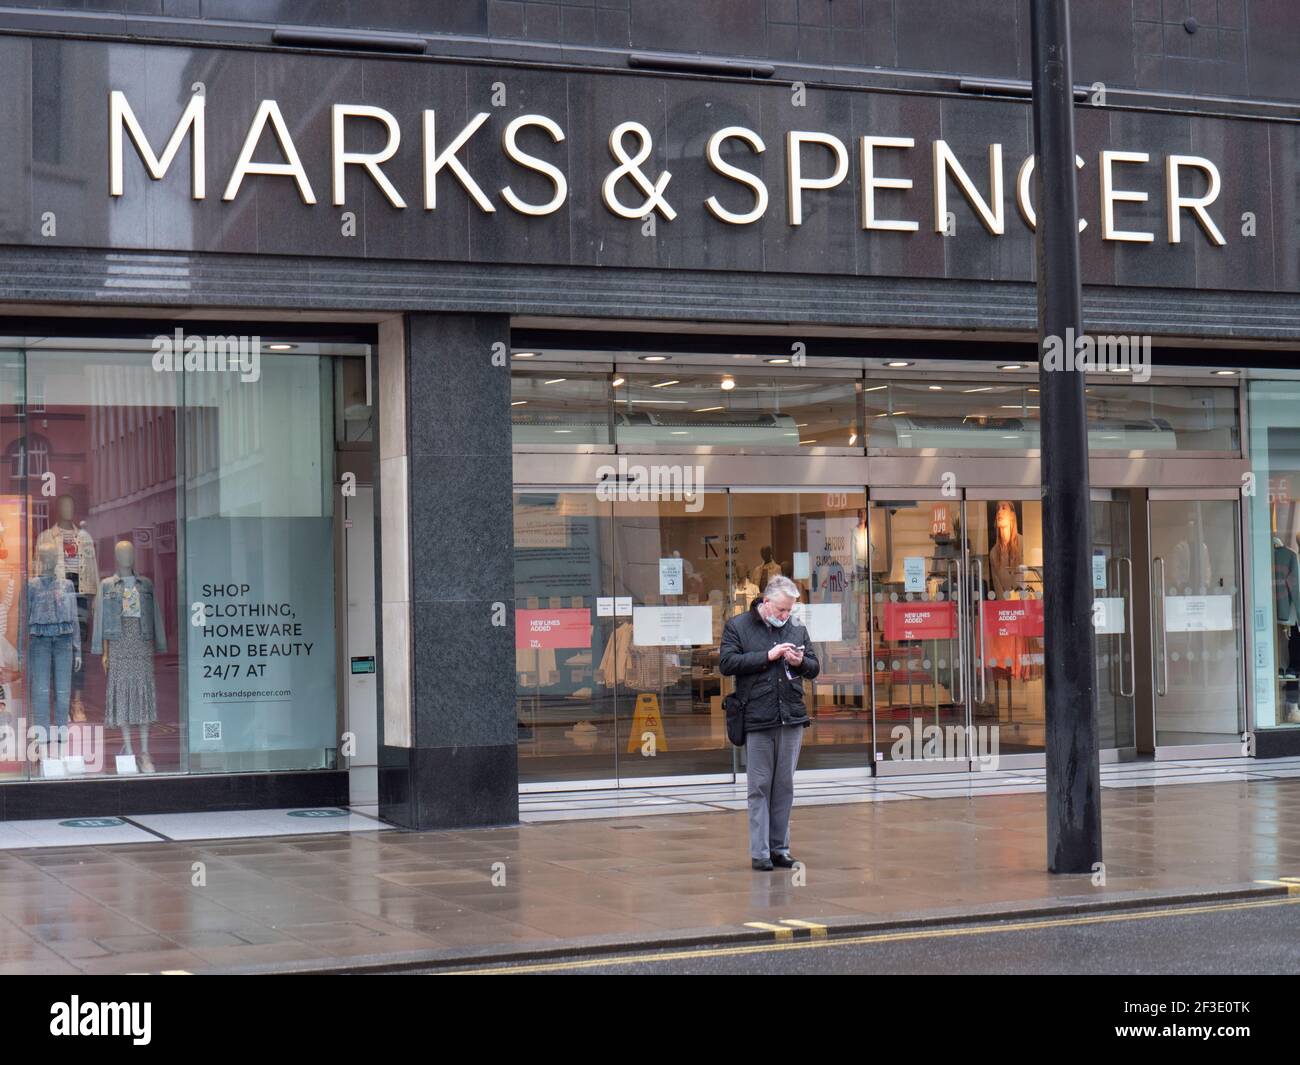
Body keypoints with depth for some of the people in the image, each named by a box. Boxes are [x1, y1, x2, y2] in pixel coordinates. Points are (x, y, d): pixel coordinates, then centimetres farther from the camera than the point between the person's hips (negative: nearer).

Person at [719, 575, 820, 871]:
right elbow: (727, 664, -10)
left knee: (785, 786, 8)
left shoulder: (797, 629, 13)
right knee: (760, 787, -1)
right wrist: (768, 656, -14)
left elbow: (815, 668, 18)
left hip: (792, 719, 4)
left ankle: (779, 847, 15)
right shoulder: (738, 626, 1)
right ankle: (759, 852, 2)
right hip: (757, 721, -4)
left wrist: (800, 662, -6)